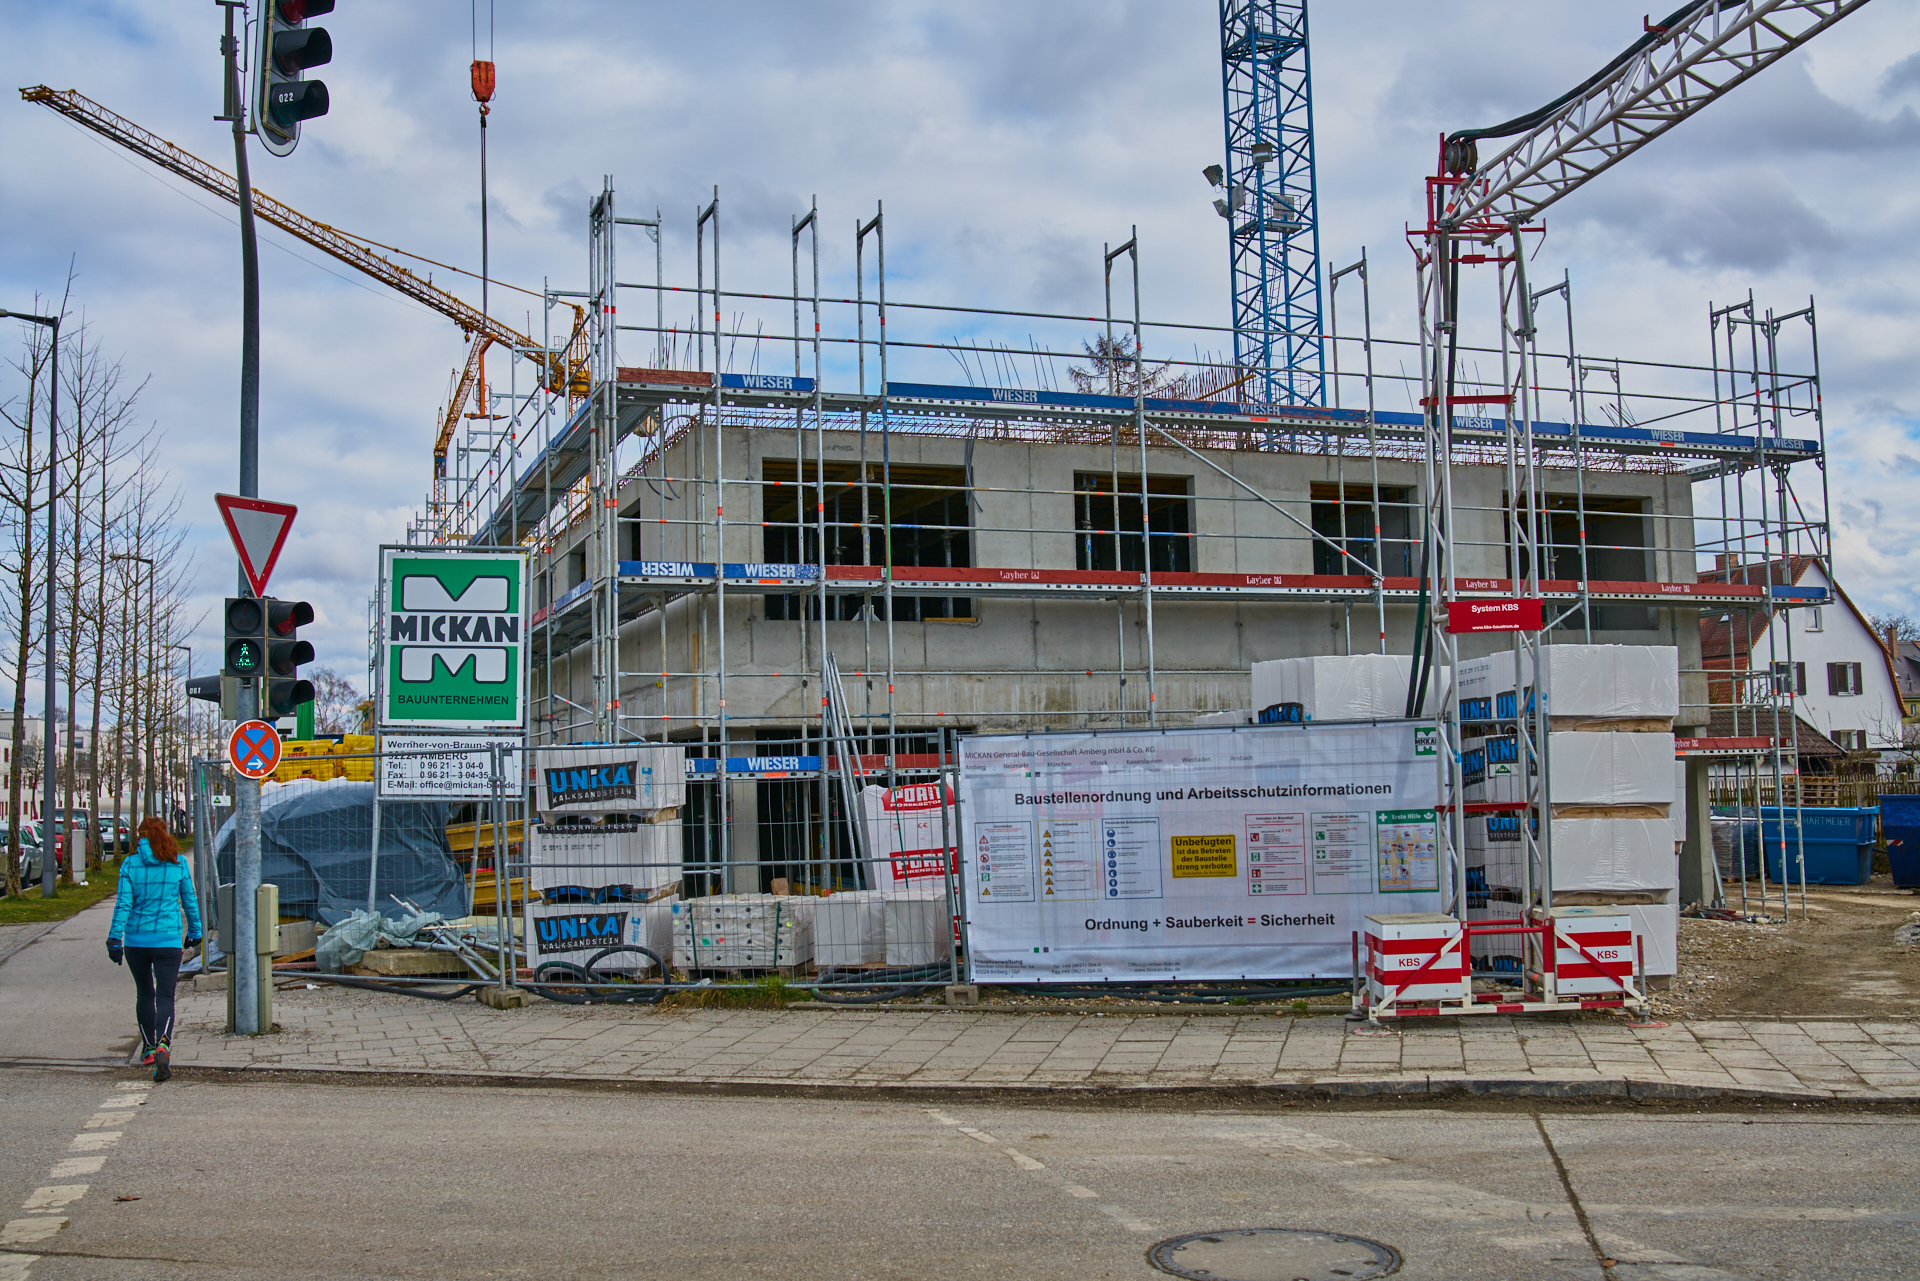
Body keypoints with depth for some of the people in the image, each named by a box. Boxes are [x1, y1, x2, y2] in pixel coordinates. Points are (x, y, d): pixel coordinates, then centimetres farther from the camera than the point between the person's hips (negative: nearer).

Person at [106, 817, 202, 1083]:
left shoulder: (130, 865, -2)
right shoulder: (178, 864, -1)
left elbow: (123, 904, -7)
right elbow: (190, 901, 6)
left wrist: (114, 939, -5)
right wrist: (194, 931, 18)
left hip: (135, 940, 1)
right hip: (168, 940, -1)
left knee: (144, 993, 19)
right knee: (165, 997, -4)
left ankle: (149, 1049, 29)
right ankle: (163, 1046, -28)